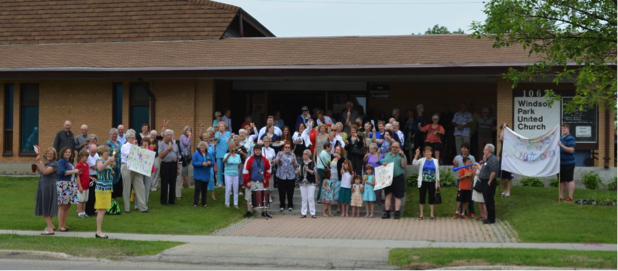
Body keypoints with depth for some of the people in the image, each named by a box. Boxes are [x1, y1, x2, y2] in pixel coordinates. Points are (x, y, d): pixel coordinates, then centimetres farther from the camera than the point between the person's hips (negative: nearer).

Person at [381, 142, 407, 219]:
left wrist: (402, 156, -21)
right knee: (388, 196, 5)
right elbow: (383, 162, 21)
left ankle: (397, 213, 4)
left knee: (398, 197, 0)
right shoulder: (387, 155, 17)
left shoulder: (401, 155, 2)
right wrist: (383, 164, -2)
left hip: (398, 178, -4)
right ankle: (387, 213, 9)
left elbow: (404, 165, -10)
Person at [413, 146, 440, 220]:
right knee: (422, 198, 2)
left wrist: (438, 182, 7)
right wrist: (417, 154, -26)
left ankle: (432, 214, 12)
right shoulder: (422, 160, 1)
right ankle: (421, 214, 10)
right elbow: (414, 163, -16)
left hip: (432, 182, 1)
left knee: (432, 198, 4)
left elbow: (437, 172, 10)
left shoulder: (435, 161, 6)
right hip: (423, 182, -1)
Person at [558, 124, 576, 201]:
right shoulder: (560, 138, 17)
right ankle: (561, 196, 19)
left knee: (569, 180, -4)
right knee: (561, 181, 12)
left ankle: (570, 197, 0)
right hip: (561, 163, 9)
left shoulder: (570, 138, -11)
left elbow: (571, 150, -23)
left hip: (568, 163, -9)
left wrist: (561, 145, -27)